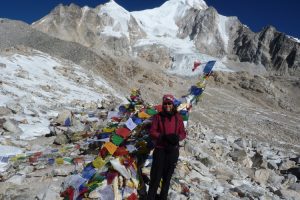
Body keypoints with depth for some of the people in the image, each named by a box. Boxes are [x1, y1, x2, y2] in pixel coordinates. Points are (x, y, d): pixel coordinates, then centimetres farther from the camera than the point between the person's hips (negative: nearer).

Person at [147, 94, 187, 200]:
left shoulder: (178, 117, 2)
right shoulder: (158, 116, -2)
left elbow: (183, 133, 6)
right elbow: (152, 132, -4)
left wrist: (177, 137, -16)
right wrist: (163, 137, -20)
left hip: (173, 150, 2)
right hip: (160, 149, -2)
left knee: (167, 175, 13)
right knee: (156, 175, -3)